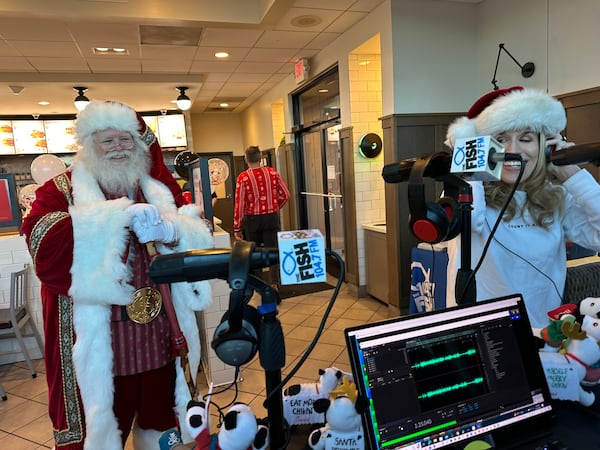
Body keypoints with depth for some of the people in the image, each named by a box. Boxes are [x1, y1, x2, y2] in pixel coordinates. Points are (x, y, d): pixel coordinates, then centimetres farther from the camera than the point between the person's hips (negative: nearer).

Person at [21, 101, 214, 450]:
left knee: (161, 417, 19)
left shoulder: (161, 189, 9)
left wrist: (169, 231, -23)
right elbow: (42, 240, -19)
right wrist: (121, 215, -26)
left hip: (161, 333, 3)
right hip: (100, 340, -2)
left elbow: (198, 236, -1)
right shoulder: (62, 191, 1)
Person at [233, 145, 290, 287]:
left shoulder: (243, 177, -10)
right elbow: (285, 195, 2)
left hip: (252, 219, -1)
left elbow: (239, 204, -11)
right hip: (272, 217, 1)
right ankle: (274, 284, 3)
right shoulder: (273, 173, -2)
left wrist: (236, 228, -5)